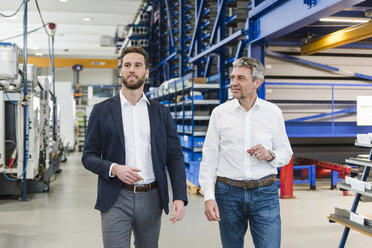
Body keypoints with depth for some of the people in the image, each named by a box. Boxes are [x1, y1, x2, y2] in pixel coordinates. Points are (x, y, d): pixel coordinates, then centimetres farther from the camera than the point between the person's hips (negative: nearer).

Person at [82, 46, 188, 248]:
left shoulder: (161, 112, 7)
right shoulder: (102, 110, 3)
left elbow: (175, 156, 5)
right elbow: (88, 156, 3)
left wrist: (180, 197, -7)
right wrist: (114, 168, -17)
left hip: (151, 199, 2)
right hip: (116, 199, -2)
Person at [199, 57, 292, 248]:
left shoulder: (273, 112, 4)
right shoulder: (220, 112, 2)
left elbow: (286, 153, 10)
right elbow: (209, 159, 1)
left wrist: (270, 155, -12)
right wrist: (209, 196, -7)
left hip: (265, 192, 0)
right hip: (228, 192, 0)